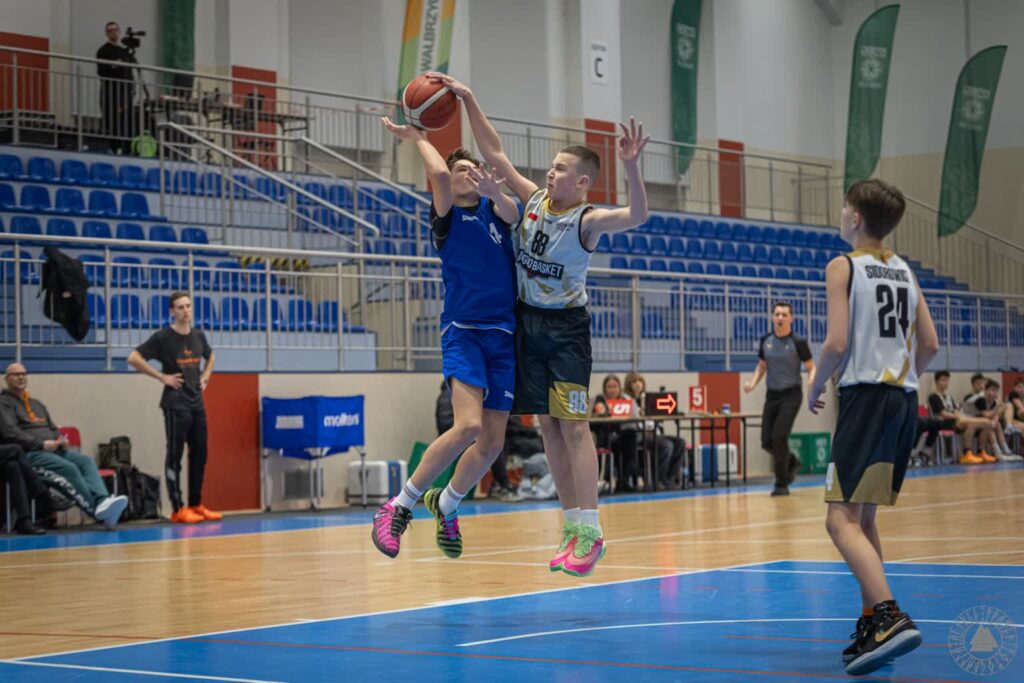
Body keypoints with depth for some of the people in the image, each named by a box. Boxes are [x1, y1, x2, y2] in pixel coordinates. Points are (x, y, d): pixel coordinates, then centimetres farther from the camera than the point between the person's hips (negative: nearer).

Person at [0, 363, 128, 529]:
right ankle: (99, 512, -39)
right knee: (68, 469, -32)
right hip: (28, 454, -8)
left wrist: (61, 441, 6)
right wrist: (41, 444, -17)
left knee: (86, 461, -21)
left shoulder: (37, 404, 30)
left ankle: (102, 502, -44)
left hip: (54, 450, 8)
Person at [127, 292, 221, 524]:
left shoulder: (198, 336, 10)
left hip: (197, 403, 6)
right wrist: (162, 377, -13)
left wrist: (205, 377, 13)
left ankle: (196, 505, 16)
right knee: (175, 457, -4)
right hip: (175, 405, -6)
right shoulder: (163, 337, -8)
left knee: (199, 455, 8)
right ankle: (178, 509, -2)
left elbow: (210, 357, 31)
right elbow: (134, 358, -13)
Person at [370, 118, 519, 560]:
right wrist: (417, 139, 0)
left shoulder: (494, 209, 15)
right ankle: (399, 506, -11)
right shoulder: (446, 216, 4)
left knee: (493, 444, 2)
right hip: (463, 329, -5)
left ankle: (445, 506, 28)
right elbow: (439, 174, -16)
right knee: (468, 425, -24)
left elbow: (511, 212, -10)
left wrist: (494, 191, -31)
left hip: (504, 334, 5)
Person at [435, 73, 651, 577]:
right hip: (527, 322, 6)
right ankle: (573, 526, 12)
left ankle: (591, 531, -8)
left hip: (565, 327, -6)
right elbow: (494, 153, 6)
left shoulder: (587, 220, -15)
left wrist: (631, 168, -48)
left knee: (572, 425, -10)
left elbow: (637, 216, -33)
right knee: (547, 426, 7)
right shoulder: (533, 200, 2)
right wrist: (468, 101, 0)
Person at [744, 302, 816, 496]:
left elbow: (811, 367, -1)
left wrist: (811, 380, -23)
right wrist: (753, 383, -1)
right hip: (772, 395, 5)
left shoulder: (798, 342, -8)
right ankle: (792, 462, 32)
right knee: (767, 441, 0)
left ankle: (782, 484, -2)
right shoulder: (766, 341, 5)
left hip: (791, 395, -5)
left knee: (779, 437, -16)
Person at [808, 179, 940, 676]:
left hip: (865, 397, -8)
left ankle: (890, 618, -29)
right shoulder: (904, 271, 15)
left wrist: (815, 389, 1)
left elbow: (837, 343, -15)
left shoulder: (843, 267, -6)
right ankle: (871, 626, 19)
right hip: (904, 399, 8)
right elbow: (930, 345, 13)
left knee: (841, 519, -13)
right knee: (863, 517, 17)